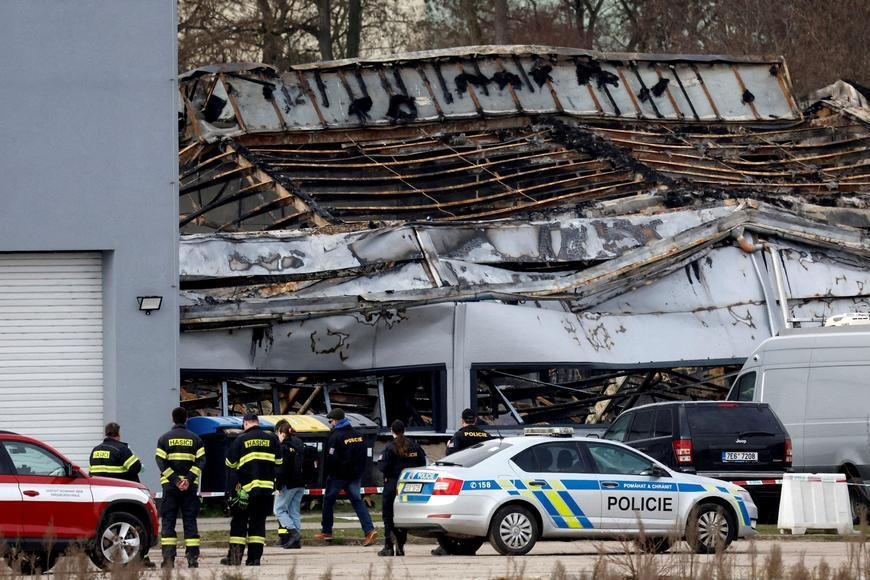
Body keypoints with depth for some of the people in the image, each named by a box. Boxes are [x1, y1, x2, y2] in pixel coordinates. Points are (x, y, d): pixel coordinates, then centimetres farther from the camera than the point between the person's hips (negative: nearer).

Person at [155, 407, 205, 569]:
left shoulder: (164, 439, 4)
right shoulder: (195, 439, 6)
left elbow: (161, 462, -6)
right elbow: (201, 462, -4)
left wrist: (175, 480, -10)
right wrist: (189, 479, -10)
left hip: (169, 485, -1)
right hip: (190, 487, 1)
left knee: (168, 522, 1)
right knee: (190, 521, 4)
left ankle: (168, 558, -9)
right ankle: (192, 558, -3)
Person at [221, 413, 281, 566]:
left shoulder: (240, 440, 0)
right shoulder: (272, 439, 6)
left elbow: (231, 466, 3)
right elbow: (278, 463, 10)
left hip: (246, 489, -2)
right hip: (266, 488, 2)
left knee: (239, 522, 6)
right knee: (258, 523, 7)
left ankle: (235, 556, 2)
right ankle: (255, 558, 2)